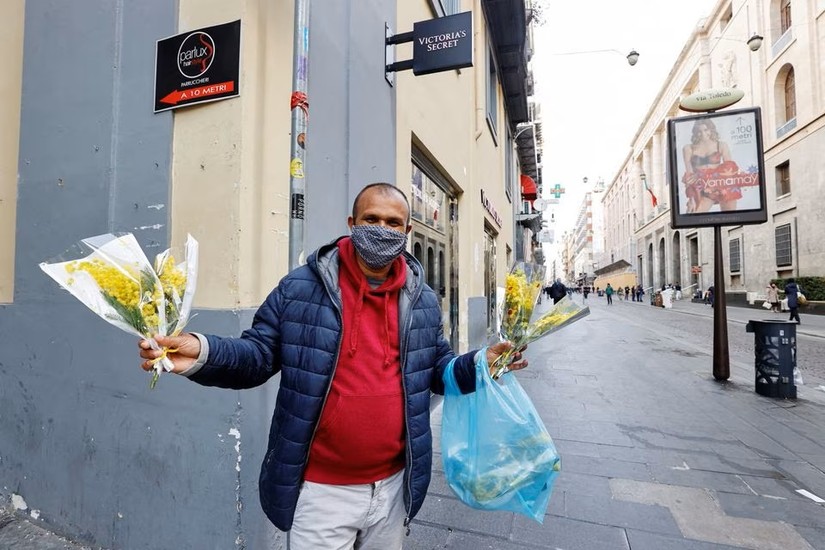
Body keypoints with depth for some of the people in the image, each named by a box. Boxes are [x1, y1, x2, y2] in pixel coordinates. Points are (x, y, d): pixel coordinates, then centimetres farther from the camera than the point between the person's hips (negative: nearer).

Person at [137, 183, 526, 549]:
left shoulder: (423, 301, 1)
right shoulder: (299, 288, -9)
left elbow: (438, 370, 9)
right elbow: (258, 354, -5)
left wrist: (479, 364, -10)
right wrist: (203, 354, -24)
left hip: (393, 484, 4)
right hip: (320, 489, -3)